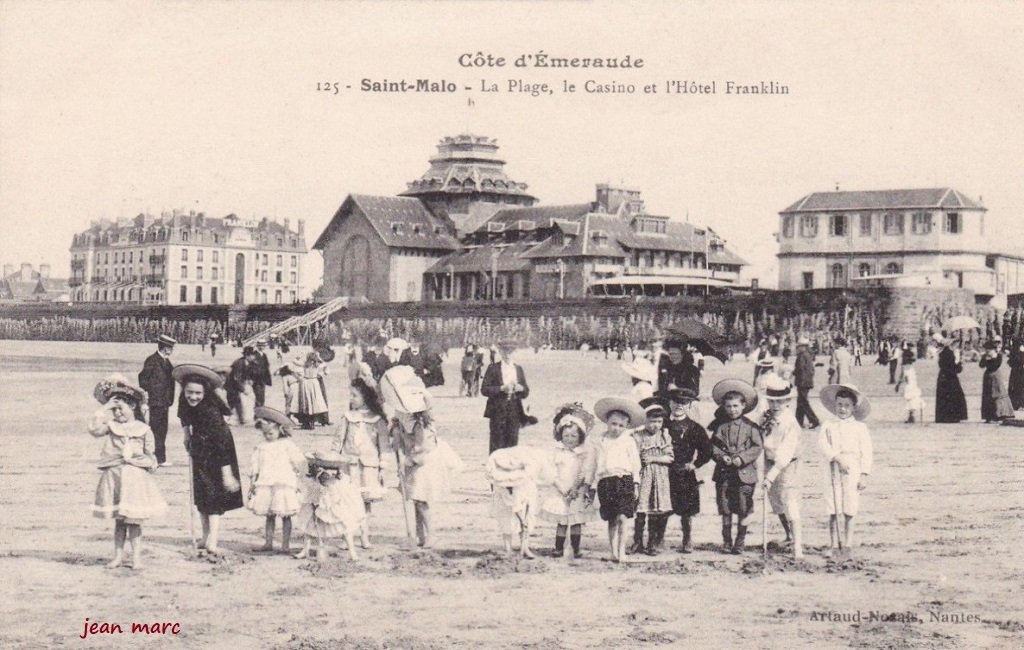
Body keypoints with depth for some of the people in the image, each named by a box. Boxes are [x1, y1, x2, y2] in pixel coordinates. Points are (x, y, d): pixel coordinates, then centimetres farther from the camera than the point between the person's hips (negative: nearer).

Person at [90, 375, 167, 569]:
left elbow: (150, 455, 10)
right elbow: (94, 430, -10)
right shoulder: (111, 426, 8)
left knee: (133, 519, -2)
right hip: (113, 476, 2)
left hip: (136, 478, -2)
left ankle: (137, 556, 5)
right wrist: (104, 410, -6)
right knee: (118, 520, 8)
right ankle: (118, 555, 15)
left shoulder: (143, 429, 4)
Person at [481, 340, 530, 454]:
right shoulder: (493, 368, 3)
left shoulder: (518, 369, 14)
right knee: (497, 446, -4)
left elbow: (526, 393, 15)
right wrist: (501, 388, -17)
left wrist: (521, 389, -8)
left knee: (512, 445, 2)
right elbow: (484, 389, -4)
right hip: (498, 411, -3)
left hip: (515, 412, 3)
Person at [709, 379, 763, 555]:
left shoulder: (750, 426, -1)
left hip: (744, 472, -2)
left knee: (743, 510, 2)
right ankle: (726, 541, 17)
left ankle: (740, 542, 12)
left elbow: (757, 447, -4)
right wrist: (721, 457, -16)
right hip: (724, 473, 2)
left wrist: (742, 458, -17)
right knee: (725, 509, 7)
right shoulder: (720, 426, 5)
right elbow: (713, 446, 3)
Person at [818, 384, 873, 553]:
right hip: (833, 470, 1)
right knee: (833, 511, 1)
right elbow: (822, 445, -6)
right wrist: (837, 458, -20)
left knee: (849, 512, 0)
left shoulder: (860, 427, 4)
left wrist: (864, 475, -4)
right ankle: (833, 544, 9)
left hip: (852, 471, -1)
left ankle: (848, 545, 8)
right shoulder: (829, 426, 8)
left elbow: (866, 452, 3)